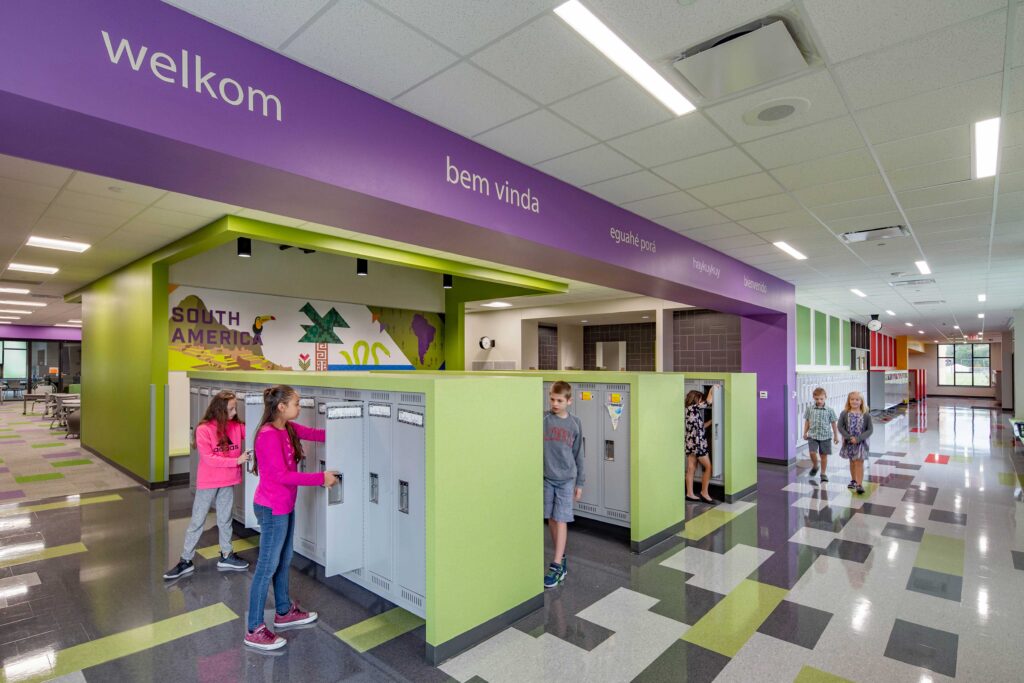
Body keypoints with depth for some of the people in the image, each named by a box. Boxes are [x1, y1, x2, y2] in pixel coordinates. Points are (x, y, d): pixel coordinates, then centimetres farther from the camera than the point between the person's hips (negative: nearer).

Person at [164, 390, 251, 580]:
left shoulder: (237, 426, -5)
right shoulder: (204, 429, -17)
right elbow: (209, 459, -20)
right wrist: (236, 461, -23)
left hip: (228, 482, 4)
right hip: (207, 483, -4)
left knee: (225, 520, 16)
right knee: (197, 522, 10)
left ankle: (226, 557, 30)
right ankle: (185, 561, 25)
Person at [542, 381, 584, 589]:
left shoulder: (575, 423, 0)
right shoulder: (543, 419, -4)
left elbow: (578, 455, 6)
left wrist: (579, 482, 7)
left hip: (566, 479, -1)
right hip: (546, 477, 1)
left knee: (561, 520, -1)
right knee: (551, 519, 10)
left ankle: (556, 565, 6)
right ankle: (561, 558, 26)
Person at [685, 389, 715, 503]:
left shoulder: (690, 411, 13)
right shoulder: (693, 408, -13)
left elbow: (701, 426, 17)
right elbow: (708, 402, -11)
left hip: (690, 443, 9)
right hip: (697, 443, -9)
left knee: (691, 469, 10)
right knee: (708, 467, 3)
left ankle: (690, 494, 14)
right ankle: (704, 492, 10)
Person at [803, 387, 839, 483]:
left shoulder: (829, 410, -3)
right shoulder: (810, 409, 0)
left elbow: (833, 423, 3)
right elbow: (807, 421, 8)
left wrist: (836, 436, 6)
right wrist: (805, 433, 6)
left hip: (826, 436, 0)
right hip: (813, 435, 0)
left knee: (824, 455, 7)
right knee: (812, 452, -12)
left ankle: (823, 473, 21)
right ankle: (815, 466, 18)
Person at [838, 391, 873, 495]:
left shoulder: (866, 415, -8)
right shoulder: (844, 414, -5)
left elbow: (870, 429, -9)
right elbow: (840, 427, -6)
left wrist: (858, 439, -19)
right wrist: (849, 437, -18)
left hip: (861, 442, -2)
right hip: (848, 442, 2)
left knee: (859, 463, -3)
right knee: (852, 462, 16)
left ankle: (859, 484, -1)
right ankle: (853, 480, 31)